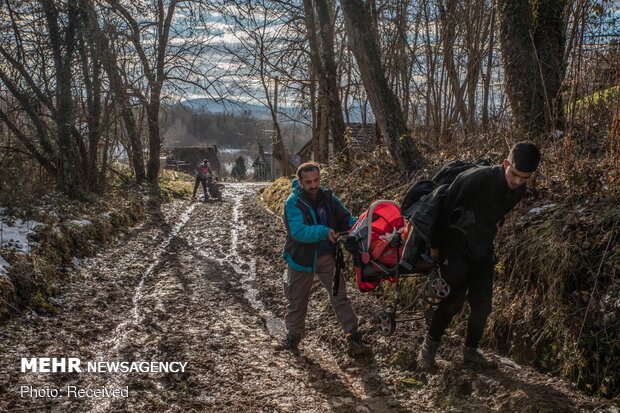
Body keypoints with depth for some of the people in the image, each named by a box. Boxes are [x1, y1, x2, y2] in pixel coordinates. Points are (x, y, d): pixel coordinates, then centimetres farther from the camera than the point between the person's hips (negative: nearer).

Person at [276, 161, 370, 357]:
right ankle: (293, 337, 32)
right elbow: (298, 231, -31)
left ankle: (354, 338, 2)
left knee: (339, 297, -3)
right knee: (297, 301, 13)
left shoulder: (328, 198, -5)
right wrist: (324, 232, -43)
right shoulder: (293, 203, -18)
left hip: (327, 256, 2)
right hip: (301, 258, -2)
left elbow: (346, 219, 0)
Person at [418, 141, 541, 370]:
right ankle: (429, 347, 6)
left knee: (482, 305, 7)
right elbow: (446, 208, -17)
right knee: (454, 300, -14)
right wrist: (435, 245, -11)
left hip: (482, 251, 6)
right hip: (456, 247, -6)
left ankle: (470, 351, 26)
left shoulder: (518, 190, -3)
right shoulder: (476, 178, -26)